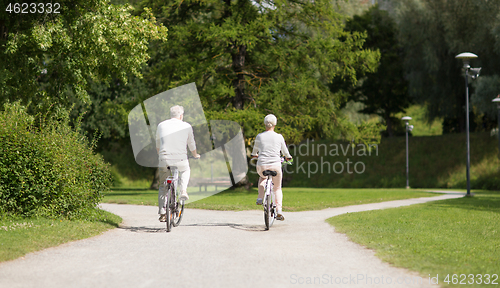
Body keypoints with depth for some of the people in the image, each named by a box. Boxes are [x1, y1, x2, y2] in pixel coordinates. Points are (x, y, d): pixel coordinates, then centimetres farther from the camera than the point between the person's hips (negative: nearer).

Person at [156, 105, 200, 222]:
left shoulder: (161, 125, 11)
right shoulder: (186, 126, 8)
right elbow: (191, 145, 18)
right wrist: (195, 155, 40)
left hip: (164, 160, 1)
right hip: (181, 160, -1)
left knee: (163, 186, 16)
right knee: (186, 170, 34)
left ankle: (162, 213, 12)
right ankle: (183, 190, 11)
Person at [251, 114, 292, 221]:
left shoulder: (259, 136, 1)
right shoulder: (279, 137, -1)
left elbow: (255, 149, 19)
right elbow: (284, 151, 14)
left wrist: (254, 155, 43)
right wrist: (288, 157, 38)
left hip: (262, 166, 1)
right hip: (275, 166, -1)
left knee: (262, 177, 36)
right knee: (277, 188, 18)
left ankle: (260, 198, 20)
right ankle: (279, 210, 3)